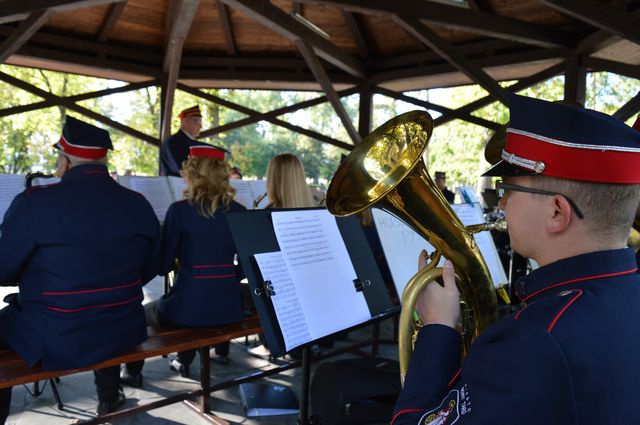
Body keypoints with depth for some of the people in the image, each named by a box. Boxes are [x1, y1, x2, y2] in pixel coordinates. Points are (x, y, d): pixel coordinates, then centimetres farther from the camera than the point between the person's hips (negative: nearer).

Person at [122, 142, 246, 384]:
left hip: (190, 308, -4)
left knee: (141, 313, 27)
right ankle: (184, 361, 46)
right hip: (229, 306, 5)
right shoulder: (239, 212, 2)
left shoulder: (180, 210, -10)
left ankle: (132, 372, 36)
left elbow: (163, 266, -4)